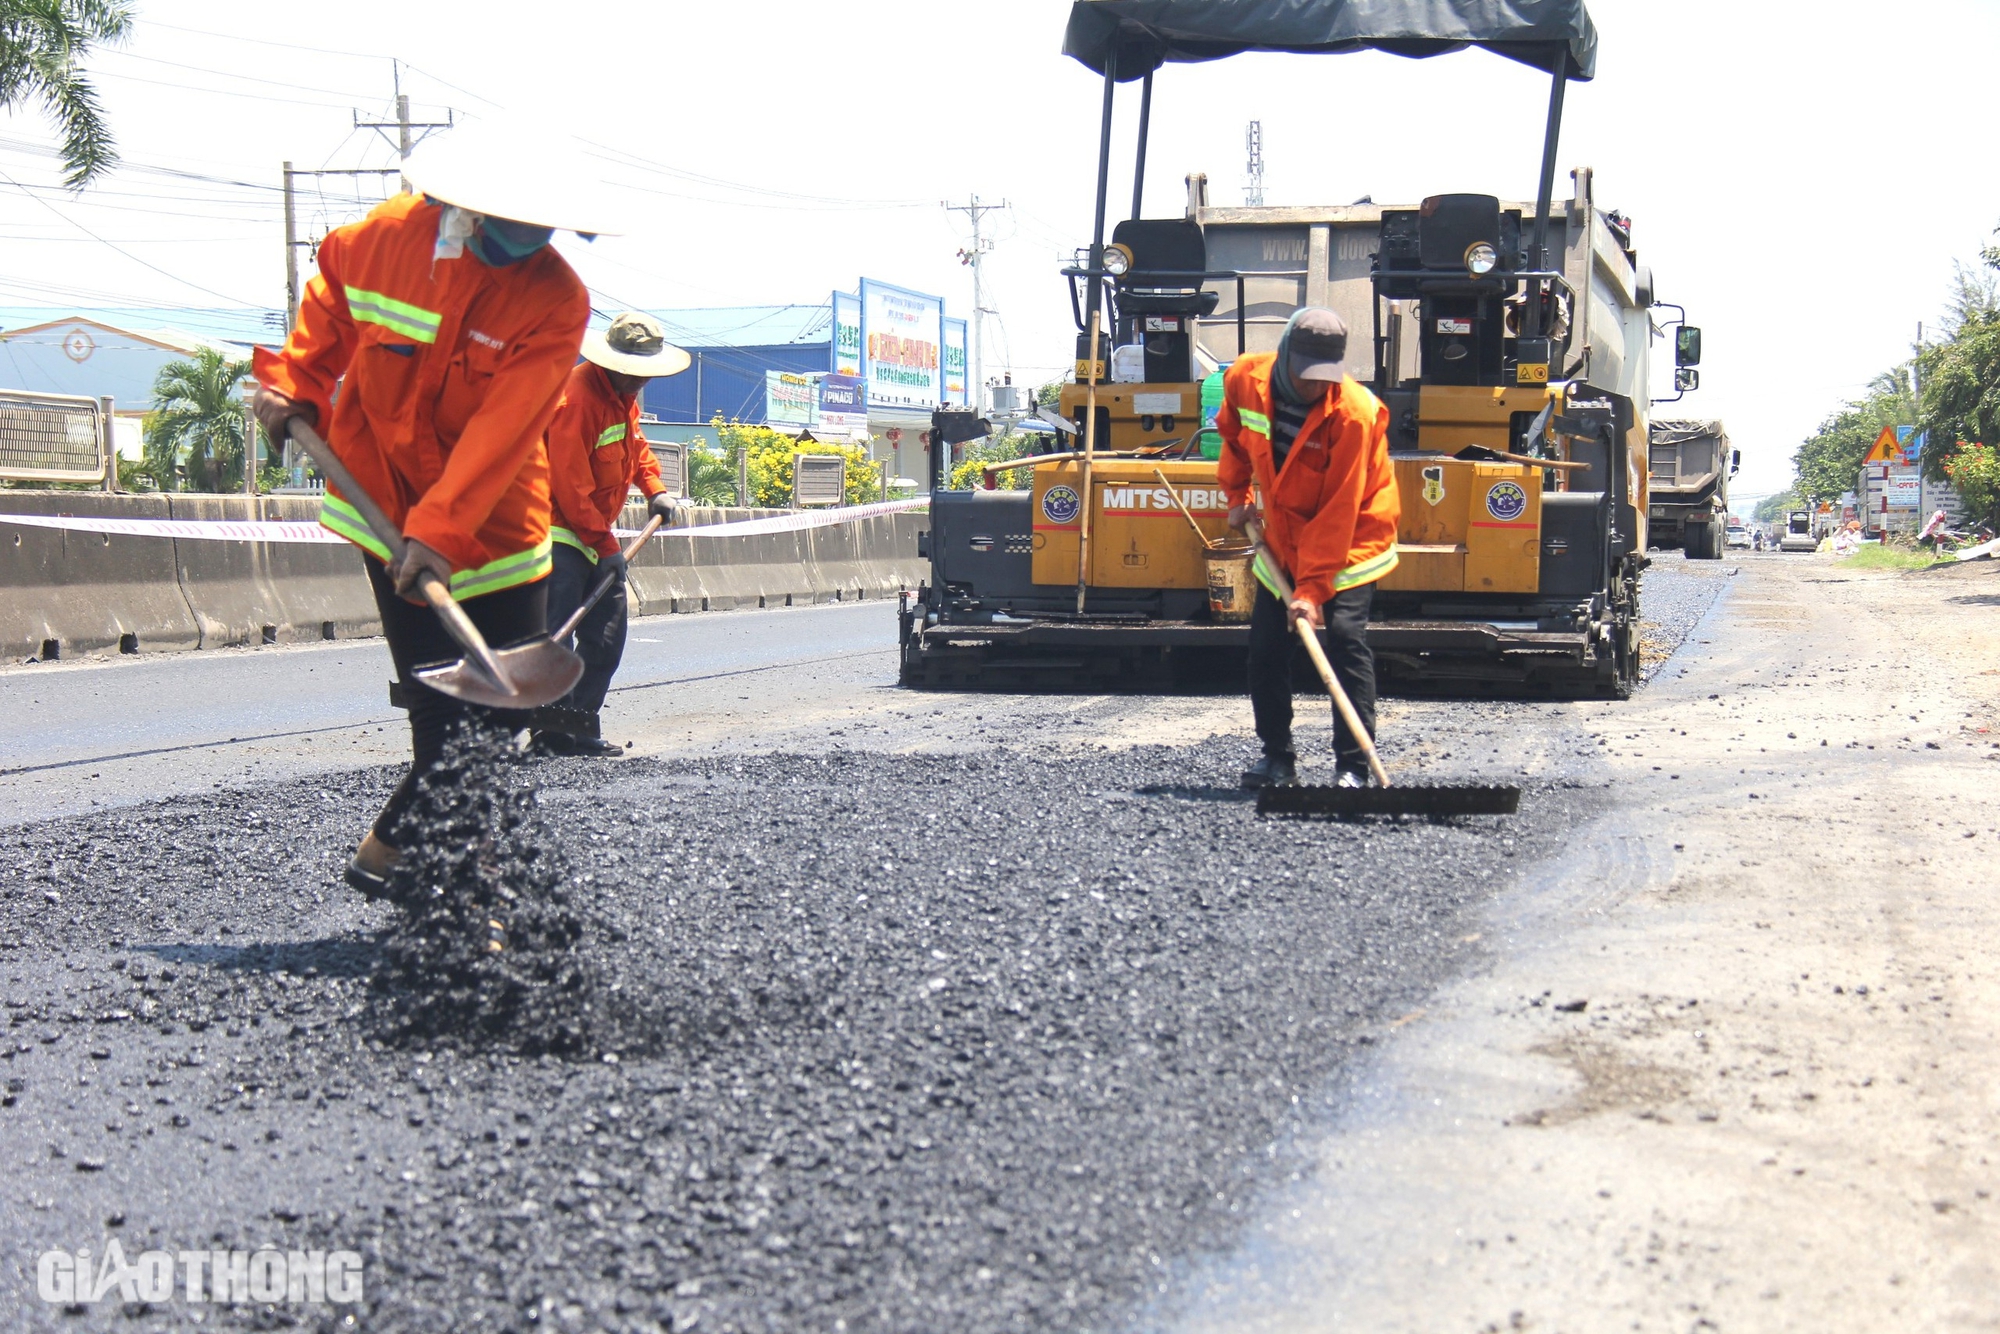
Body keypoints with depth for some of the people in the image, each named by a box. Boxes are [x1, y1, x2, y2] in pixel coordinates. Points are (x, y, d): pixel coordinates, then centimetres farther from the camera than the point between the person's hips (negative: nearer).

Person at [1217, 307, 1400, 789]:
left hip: (1350, 539, -5)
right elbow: (1231, 432, 13)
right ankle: (1277, 757, 17)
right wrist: (1238, 495, 8)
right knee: (1265, 644, 3)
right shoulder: (1245, 380, -14)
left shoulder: (1353, 412, -28)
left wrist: (1313, 587, -31)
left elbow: (1338, 512, -28)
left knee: (1345, 636, -17)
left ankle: (1353, 767, -13)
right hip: (1282, 537, 5)